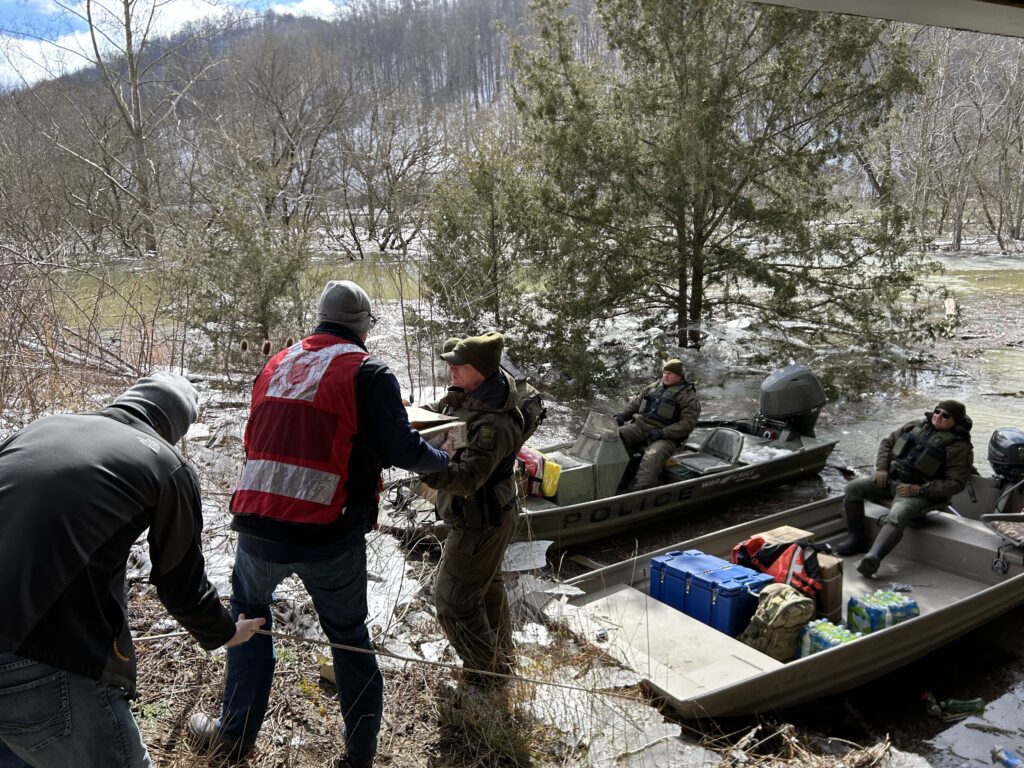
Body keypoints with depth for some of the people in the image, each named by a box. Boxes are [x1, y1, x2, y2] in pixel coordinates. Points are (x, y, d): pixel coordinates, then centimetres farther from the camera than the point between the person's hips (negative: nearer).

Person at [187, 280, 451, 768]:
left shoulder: (277, 365, 12)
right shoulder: (368, 373, -5)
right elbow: (403, 451, -8)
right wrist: (443, 457, 12)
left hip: (258, 526, 4)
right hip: (329, 535, -3)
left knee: (248, 609, 29)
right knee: (348, 635, 17)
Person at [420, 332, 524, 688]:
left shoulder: (494, 424, -32)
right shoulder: (465, 397, -3)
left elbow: (466, 478, -38)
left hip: (480, 523, -10)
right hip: (488, 514, 10)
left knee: (453, 599, 4)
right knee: (487, 585, 26)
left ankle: (487, 670, 22)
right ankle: (501, 656, 47)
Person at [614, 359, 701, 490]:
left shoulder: (688, 396, 4)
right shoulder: (654, 387, 21)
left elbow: (688, 423, -6)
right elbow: (635, 403, 27)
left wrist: (663, 433, -18)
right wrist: (622, 415, 5)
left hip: (665, 436, -5)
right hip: (640, 425, 5)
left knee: (653, 456, -37)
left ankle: (637, 492, -48)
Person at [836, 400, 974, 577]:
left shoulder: (959, 446, -5)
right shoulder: (918, 425, 12)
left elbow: (955, 483, -12)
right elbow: (887, 442, 20)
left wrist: (918, 490, -20)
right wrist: (881, 468, 3)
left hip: (919, 492, -7)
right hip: (890, 480, 7)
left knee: (896, 517, -35)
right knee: (853, 488, -11)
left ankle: (873, 558, -55)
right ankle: (856, 538, -3)